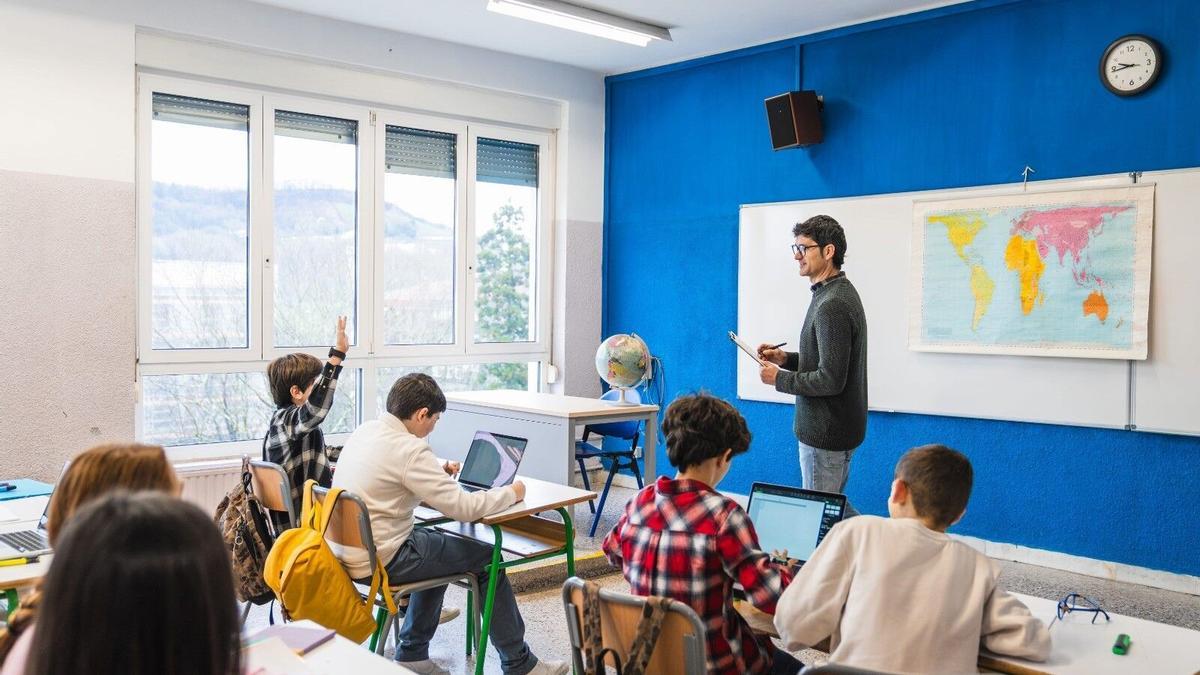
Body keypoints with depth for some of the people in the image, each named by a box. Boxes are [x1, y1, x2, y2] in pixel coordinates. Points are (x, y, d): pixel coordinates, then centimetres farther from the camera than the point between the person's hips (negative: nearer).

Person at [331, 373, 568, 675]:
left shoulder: (365, 431, 4)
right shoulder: (408, 448, -23)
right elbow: (464, 508, -22)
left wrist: (438, 471, 15)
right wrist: (511, 493, -6)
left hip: (346, 551, 9)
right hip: (379, 561, -9)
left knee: (438, 541, 30)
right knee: (488, 559, 5)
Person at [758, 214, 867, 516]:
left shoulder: (832, 305, -23)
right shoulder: (841, 293, 11)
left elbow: (831, 380, -25)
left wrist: (779, 378, -13)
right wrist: (787, 358, 7)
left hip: (825, 434, -10)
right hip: (837, 426, 10)